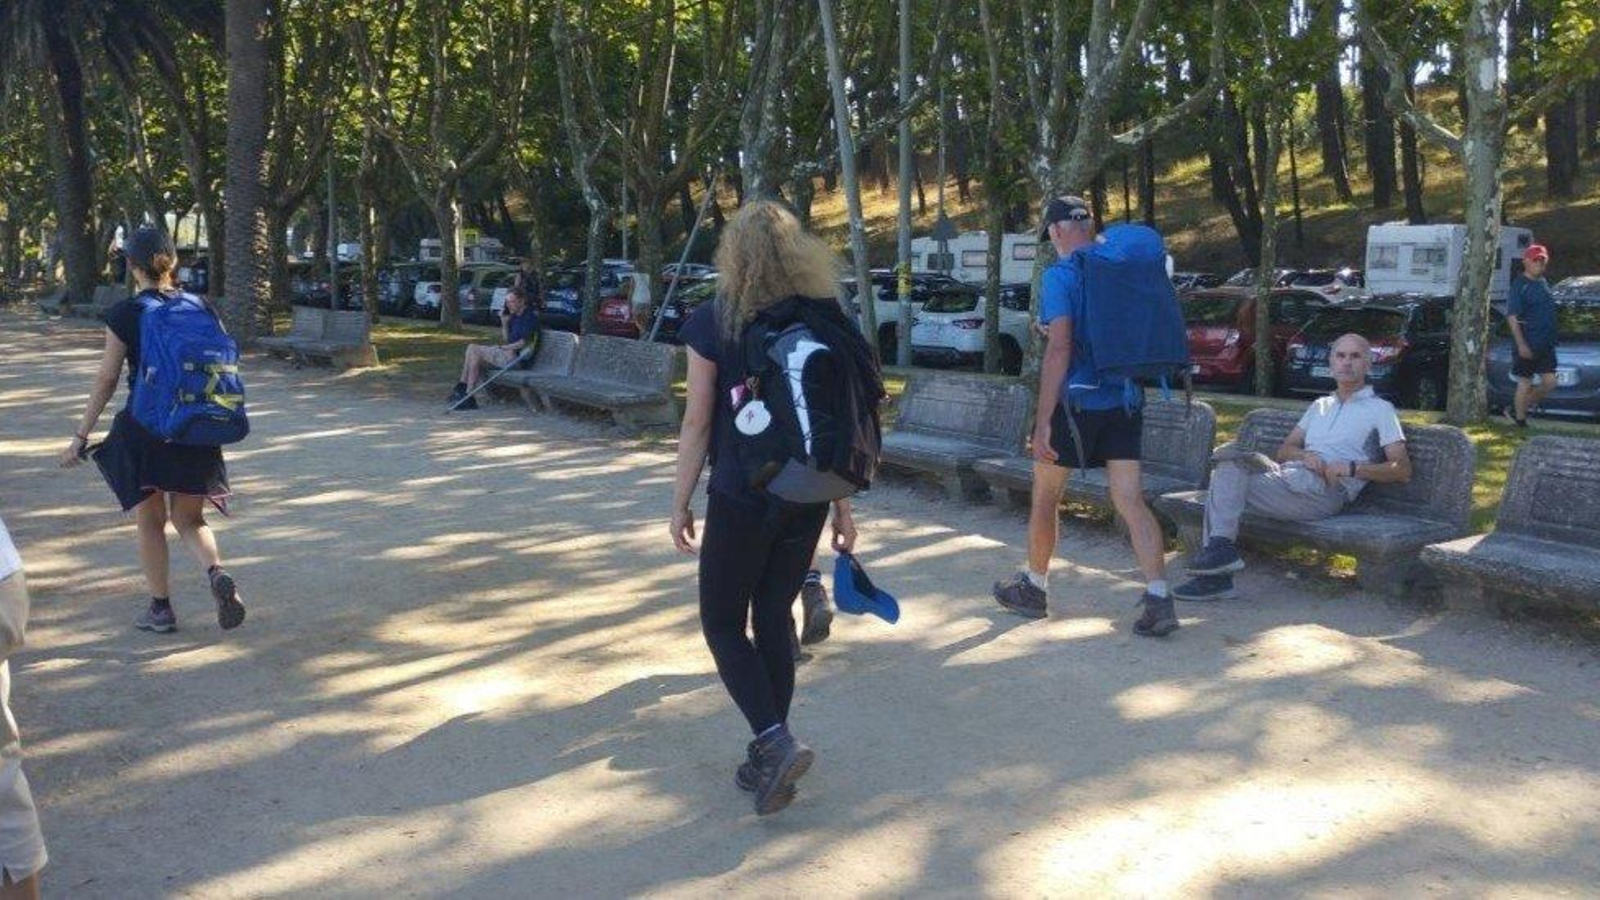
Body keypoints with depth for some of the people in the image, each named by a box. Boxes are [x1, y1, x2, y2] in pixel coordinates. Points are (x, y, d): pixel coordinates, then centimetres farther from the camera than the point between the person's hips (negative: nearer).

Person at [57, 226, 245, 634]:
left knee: (150, 521, 11)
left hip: (142, 428, -3)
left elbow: (106, 380, -7)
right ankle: (217, 573, -13)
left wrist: (80, 437, 0)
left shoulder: (124, 314, -7)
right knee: (190, 519, 14)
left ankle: (160, 608, 16)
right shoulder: (199, 308, 2)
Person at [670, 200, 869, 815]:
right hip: (807, 499, 4)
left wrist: (680, 504, 2)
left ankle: (776, 742, -8)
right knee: (775, 618, 15)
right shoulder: (824, 321, 1)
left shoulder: (713, 324, -9)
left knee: (722, 623, 10)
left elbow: (697, 423, -8)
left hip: (739, 499, -4)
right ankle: (767, 761, 21)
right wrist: (842, 506, 11)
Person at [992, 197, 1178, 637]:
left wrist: (1042, 422, -20)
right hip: (1125, 401, 5)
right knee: (1130, 499, 2)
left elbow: (1059, 349, -20)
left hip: (1075, 400, -5)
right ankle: (1158, 600, -8)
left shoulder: (1060, 275, -12)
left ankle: (1035, 588, 27)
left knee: (1045, 496, 13)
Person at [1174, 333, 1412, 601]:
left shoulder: (1379, 409, 12)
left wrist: (1352, 468, -11)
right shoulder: (1320, 406, 31)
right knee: (1229, 454, -20)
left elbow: (1402, 469, 1)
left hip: (1328, 490, -6)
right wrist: (1304, 455, -2)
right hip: (1290, 476, 7)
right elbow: (1284, 450, 22)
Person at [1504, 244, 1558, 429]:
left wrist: (1551, 337, 18)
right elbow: (1512, 317, -17)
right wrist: (1521, 344, -21)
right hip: (1528, 345, -7)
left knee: (1549, 382, 6)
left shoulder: (1543, 282, 11)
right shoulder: (1520, 285, -13)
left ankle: (1522, 405, 24)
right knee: (1525, 383, 1)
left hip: (1546, 344, 7)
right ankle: (1520, 419, 14)